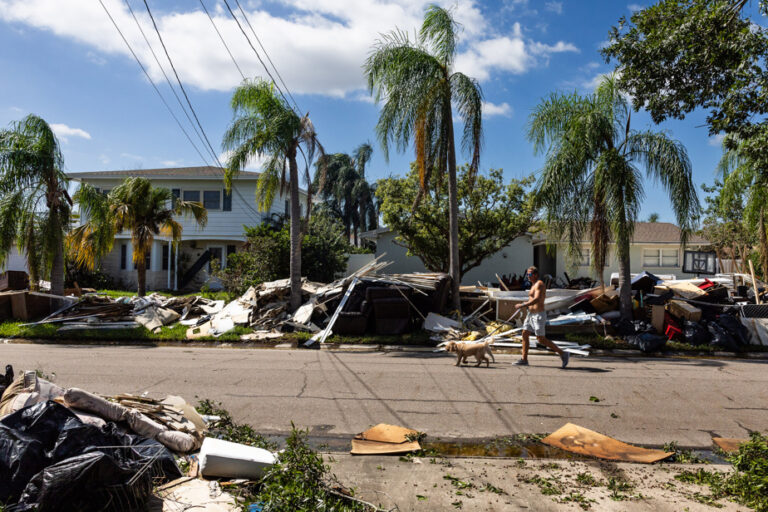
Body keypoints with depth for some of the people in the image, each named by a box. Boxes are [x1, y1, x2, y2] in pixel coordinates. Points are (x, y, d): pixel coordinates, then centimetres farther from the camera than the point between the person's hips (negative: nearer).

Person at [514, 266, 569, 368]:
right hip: (531, 314, 10)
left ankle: (562, 354, 5)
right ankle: (524, 359, 10)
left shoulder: (539, 284, -16)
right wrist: (528, 302, 20)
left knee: (541, 339, -6)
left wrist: (522, 305, -26)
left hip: (538, 315, -10)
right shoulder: (534, 284, 15)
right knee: (525, 335, 7)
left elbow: (537, 299, -29)